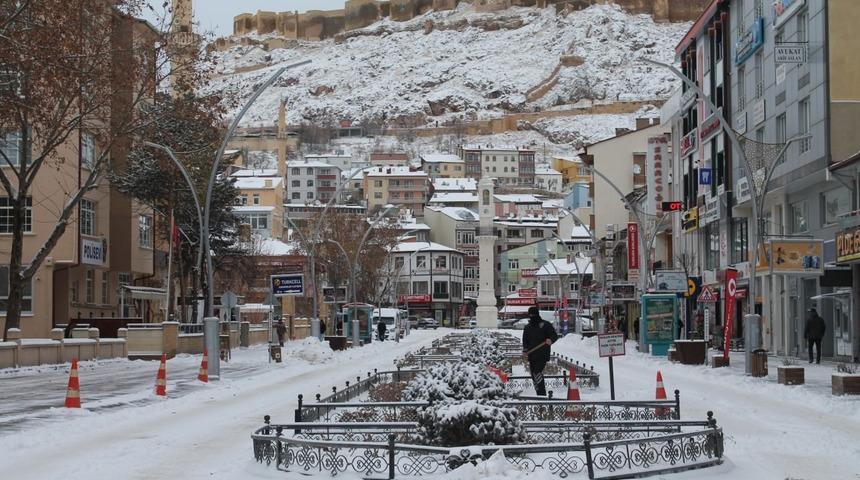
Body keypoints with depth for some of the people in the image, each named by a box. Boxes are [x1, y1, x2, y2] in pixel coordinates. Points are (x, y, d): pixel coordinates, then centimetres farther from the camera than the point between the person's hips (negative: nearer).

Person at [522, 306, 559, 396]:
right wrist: (525, 351, 0)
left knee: (537, 373, -19)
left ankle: (542, 394, -20)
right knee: (533, 375, 4)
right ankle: (539, 394, 11)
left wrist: (550, 340, -23)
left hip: (543, 355, -6)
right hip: (532, 355, 6)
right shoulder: (527, 328, 18)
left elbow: (555, 335, -1)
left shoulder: (545, 325, 2)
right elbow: (525, 341, 18)